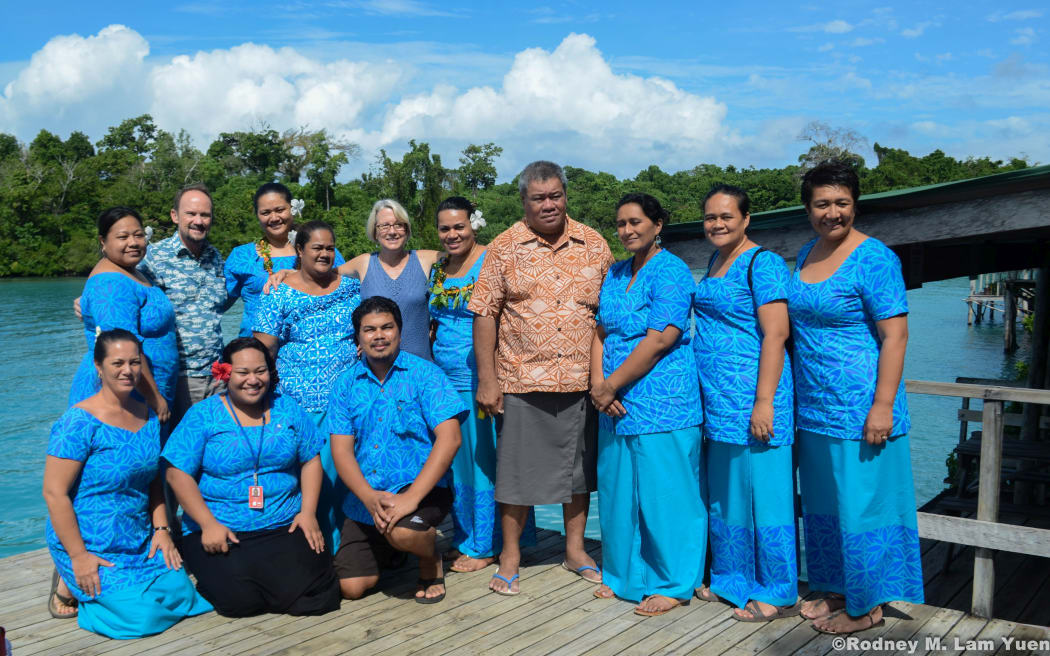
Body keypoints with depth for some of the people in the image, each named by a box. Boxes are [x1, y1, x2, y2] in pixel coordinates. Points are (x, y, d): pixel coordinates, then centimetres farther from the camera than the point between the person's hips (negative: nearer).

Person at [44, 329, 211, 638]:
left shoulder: (147, 416, 5)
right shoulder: (80, 422, -17)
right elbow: (54, 493, -18)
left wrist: (161, 528, 3)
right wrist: (79, 556, -18)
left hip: (140, 541, 7)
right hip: (90, 546, -7)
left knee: (181, 595, -6)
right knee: (143, 614, -17)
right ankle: (70, 585, 9)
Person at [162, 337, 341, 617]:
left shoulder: (288, 410, 9)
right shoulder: (203, 416, 0)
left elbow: (311, 461, 11)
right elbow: (178, 474, -4)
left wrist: (308, 512, -2)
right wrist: (208, 524, -13)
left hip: (285, 528, 2)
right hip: (219, 532, -1)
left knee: (303, 592, -19)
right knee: (239, 598, -22)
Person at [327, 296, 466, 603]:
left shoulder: (424, 374, -5)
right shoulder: (346, 383, 6)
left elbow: (449, 438, -15)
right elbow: (341, 449, 1)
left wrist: (411, 497, -23)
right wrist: (369, 497, -18)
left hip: (421, 488, -4)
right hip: (364, 498, 4)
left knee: (402, 531, -35)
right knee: (350, 587, -4)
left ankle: (431, 558, 2)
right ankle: (388, 552, 30)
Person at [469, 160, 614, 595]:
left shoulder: (593, 246, 5)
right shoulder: (504, 249, -1)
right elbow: (485, 314, -1)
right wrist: (486, 378, -6)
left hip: (582, 380, 2)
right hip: (522, 380, -2)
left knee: (580, 466, 13)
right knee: (518, 469, 6)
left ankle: (575, 548, 30)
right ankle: (510, 553, 22)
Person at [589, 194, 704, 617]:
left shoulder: (671, 272, -10)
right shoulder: (616, 274, 14)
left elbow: (657, 343, -18)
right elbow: (601, 332, 10)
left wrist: (609, 387, -14)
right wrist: (598, 385, -6)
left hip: (661, 405, -8)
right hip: (616, 406, 8)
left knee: (662, 493, 0)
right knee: (618, 490, 14)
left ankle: (672, 584, 15)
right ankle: (624, 574, 29)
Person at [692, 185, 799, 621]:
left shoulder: (762, 263, -10)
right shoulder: (714, 264, 17)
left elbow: (775, 334, -16)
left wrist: (764, 402, -22)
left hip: (751, 397, -9)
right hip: (717, 400, 9)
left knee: (761, 492, -1)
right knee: (723, 493, 15)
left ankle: (778, 593, 12)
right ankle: (733, 579, 30)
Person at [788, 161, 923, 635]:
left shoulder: (873, 258, -14)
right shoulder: (806, 255, 10)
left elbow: (895, 335, -17)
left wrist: (883, 406, -22)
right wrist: (796, 396, 18)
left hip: (858, 408, -8)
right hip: (813, 408, 8)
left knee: (861, 503, 2)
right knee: (824, 502, 16)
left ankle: (868, 606, 18)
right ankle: (838, 590, 32)